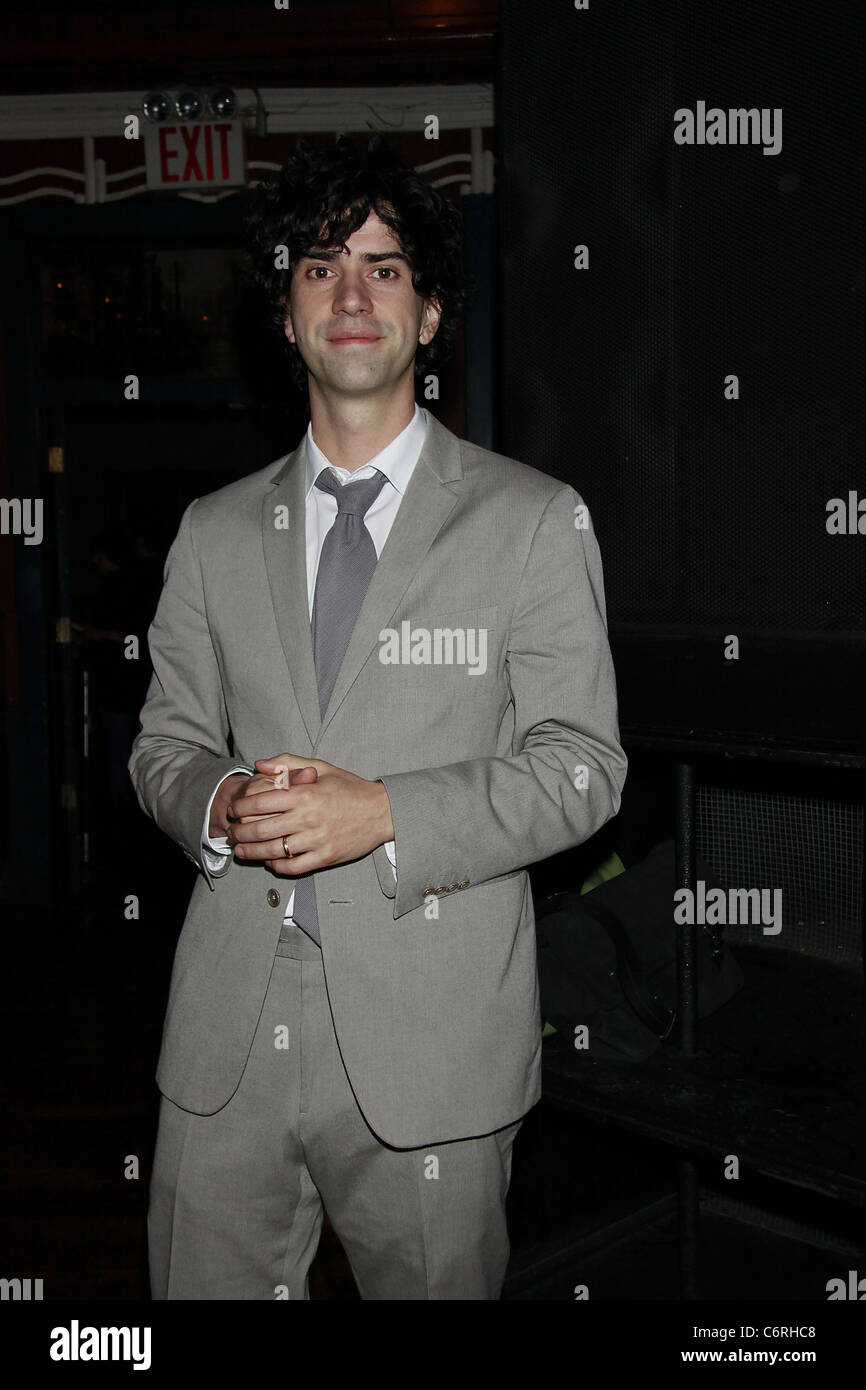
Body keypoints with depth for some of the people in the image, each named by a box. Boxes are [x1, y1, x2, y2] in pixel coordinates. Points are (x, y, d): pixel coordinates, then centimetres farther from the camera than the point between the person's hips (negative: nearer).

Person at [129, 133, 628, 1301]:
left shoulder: (534, 520, -1)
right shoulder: (215, 531, 10)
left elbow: (581, 765, -4)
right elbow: (163, 744, 13)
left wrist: (385, 812, -18)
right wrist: (220, 803, -10)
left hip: (431, 1031, -2)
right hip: (229, 1030, 3)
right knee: (205, 1288, 13)